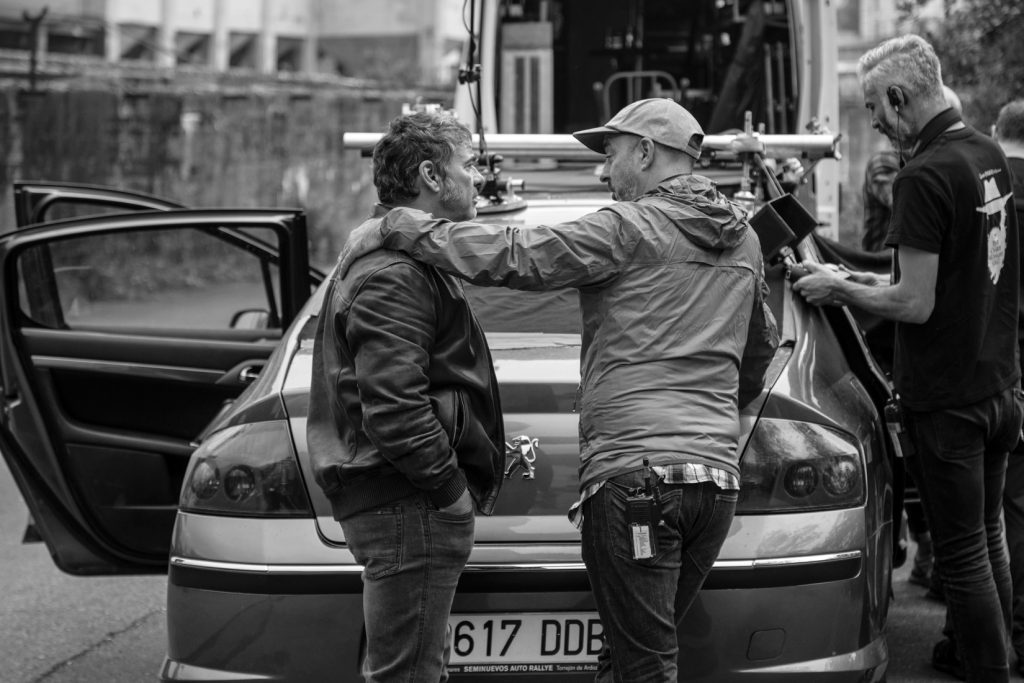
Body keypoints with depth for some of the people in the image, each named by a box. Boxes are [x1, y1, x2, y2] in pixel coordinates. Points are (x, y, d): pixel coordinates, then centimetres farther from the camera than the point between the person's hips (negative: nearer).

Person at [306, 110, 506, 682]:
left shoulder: (409, 263, 21)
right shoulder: (394, 277, -15)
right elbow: (392, 410, -24)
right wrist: (452, 489, -18)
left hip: (408, 505, 11)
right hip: (410, 507, -11)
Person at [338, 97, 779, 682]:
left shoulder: (630, 228, -5)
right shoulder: (743, 240, 17)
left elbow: (515, 256, -12)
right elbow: (762, 345, 30)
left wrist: (397, 227, -6)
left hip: (635, 469, -7)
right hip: (719, 474, 7)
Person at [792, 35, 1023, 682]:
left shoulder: (924, 177, -21)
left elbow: (916, 305, -21)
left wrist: (839, 289, -7)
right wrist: (884, 282, 15)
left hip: (946, 398, -9)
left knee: (963, 552, 0)